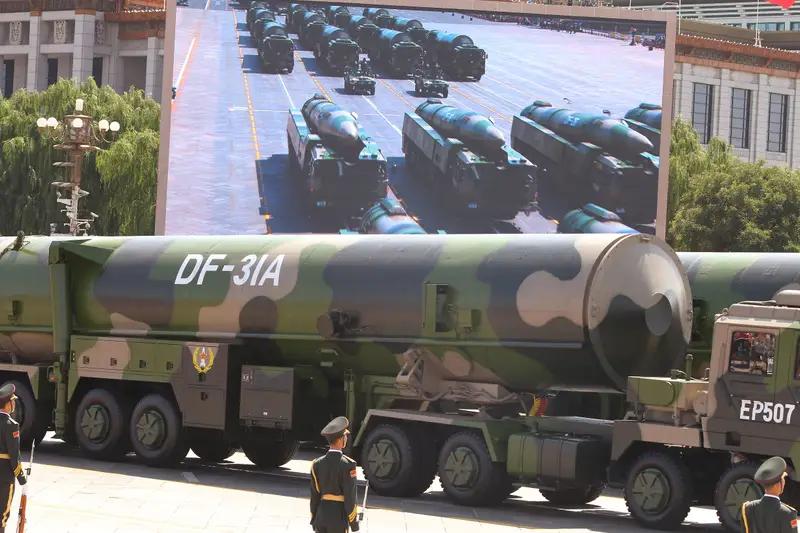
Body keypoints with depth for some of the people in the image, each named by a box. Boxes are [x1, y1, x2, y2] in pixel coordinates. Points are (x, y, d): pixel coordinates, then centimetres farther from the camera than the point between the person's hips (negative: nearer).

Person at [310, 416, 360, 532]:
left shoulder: (317, 464, 3)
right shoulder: (347, 465, -12)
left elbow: (314, 495, 7)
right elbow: (350, 496, -12)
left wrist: (313, 521, 15)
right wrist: (354, 523, -4)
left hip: (321, 515, 5)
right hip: (338, 517, -5)